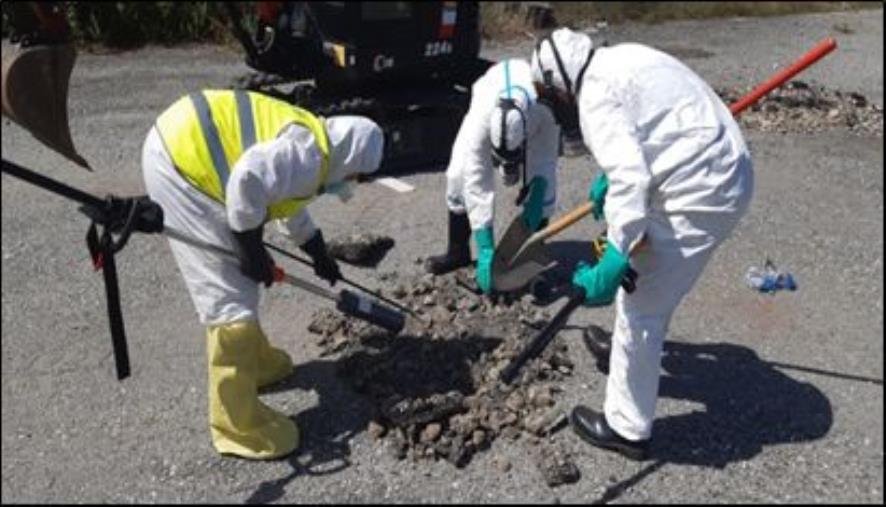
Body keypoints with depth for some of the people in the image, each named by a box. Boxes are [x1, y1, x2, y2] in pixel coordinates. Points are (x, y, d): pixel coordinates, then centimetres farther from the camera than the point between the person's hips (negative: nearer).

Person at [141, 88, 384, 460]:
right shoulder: (308, 155, -15)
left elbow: (287, 202, 33)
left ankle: (256, 361, 41)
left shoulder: (305, 139, 17)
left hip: (182, 146, 11)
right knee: (229, 293, -7)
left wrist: (319, 254, 41)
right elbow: (249, 180, -32)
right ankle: (238, 427, 3)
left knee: (234, 280, 22)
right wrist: (252, 249, -19)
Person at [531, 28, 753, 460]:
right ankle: (630, 349, 53)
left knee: (639, 309, -1)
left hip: (700, 196, -10)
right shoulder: (618, 59, 14)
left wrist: (613, 262, -33)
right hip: (725, 170, 10)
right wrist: (606, 182, 33)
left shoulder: (596, 97, -17)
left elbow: (629, 179, -30)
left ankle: (627, 428, 12)